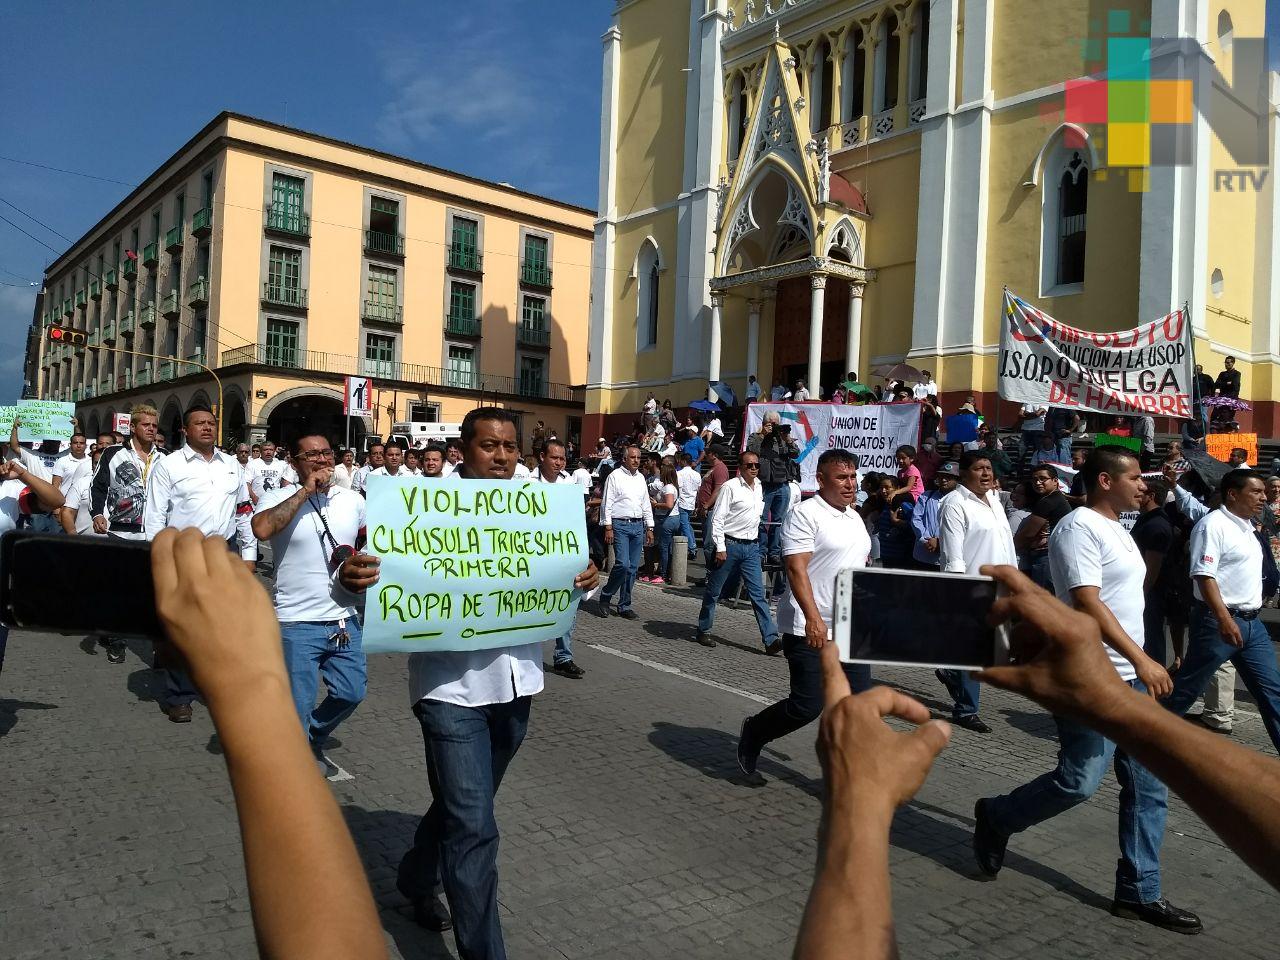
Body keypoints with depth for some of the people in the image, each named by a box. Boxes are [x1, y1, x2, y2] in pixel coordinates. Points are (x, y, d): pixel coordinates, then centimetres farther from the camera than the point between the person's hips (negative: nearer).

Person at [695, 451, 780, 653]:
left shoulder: (759, 488, 12)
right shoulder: (730, 487, -9)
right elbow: (717, 519, -11)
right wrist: (720, 547, -15)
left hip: (751, 547, 6)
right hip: (729, 545, -5)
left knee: (758, 593, -1)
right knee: (713, 591, 7)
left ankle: (770, 639, -4)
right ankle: (703, 631, 22)